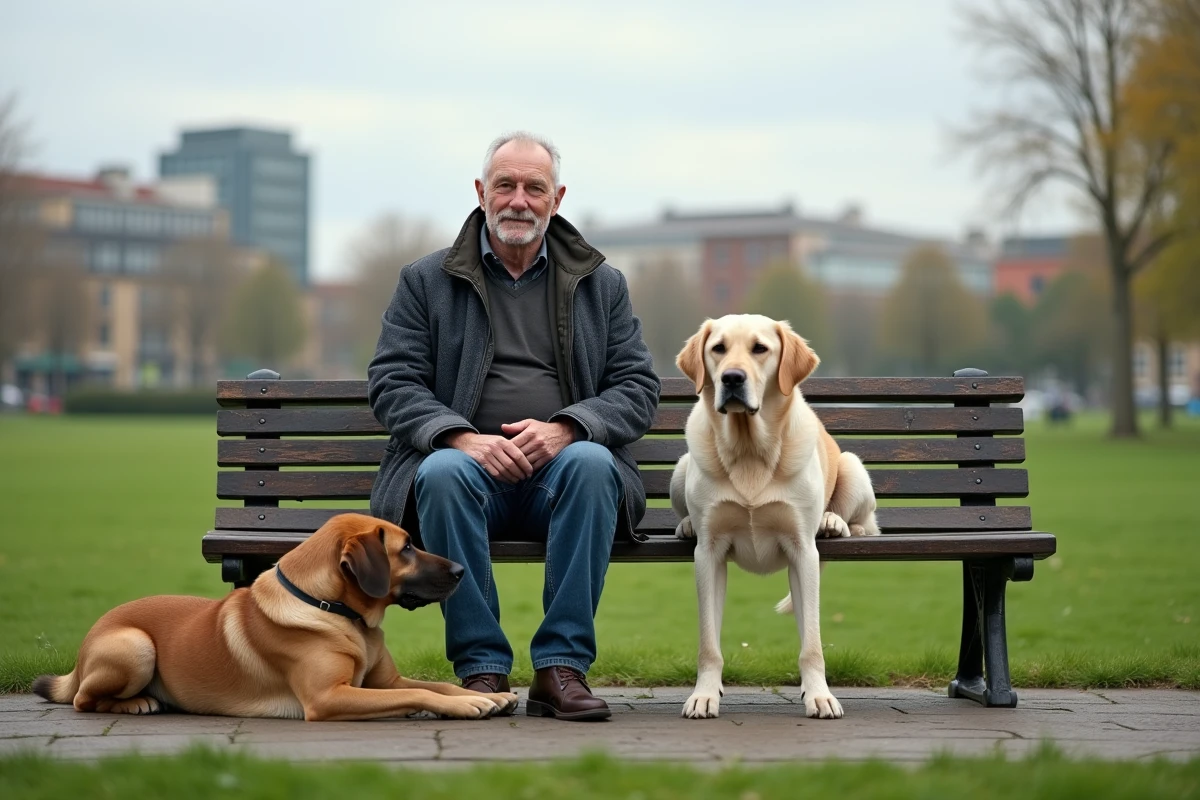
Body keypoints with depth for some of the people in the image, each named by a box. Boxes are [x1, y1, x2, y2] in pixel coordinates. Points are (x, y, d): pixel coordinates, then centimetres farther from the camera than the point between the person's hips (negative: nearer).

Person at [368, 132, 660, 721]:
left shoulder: (602, 285, 16)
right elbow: (391, 384, 3)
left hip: (561, 465, 1)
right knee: (443, 472, -35)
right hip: (470, 460, -1)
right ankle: (482, 666, -26)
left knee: (592, 463, -34)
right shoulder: (425, 281, 12)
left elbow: (638, 389, 7)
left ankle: (561, 666, -28)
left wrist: (563, 429, -13)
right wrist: (463, 437, -16)